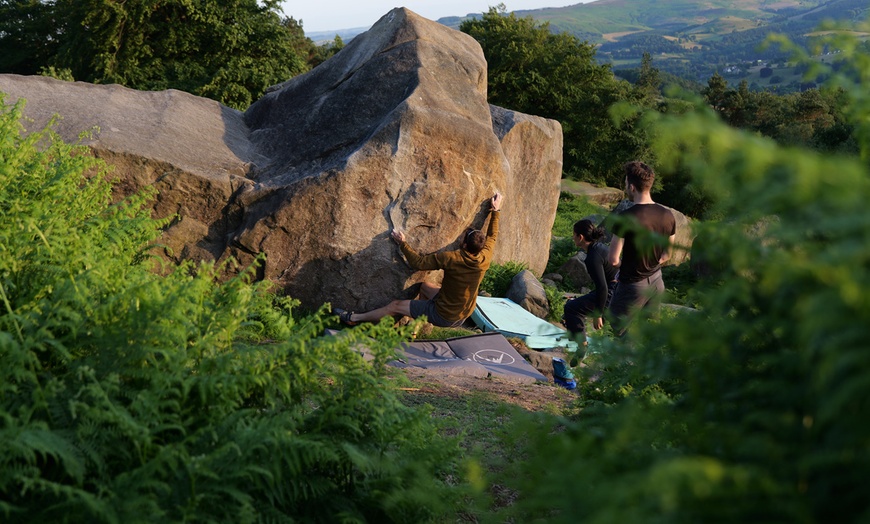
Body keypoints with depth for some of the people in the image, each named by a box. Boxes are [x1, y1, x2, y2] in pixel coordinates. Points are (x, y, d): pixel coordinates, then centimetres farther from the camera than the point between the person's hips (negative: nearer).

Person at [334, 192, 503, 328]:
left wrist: (402, 243, -9)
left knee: (395, 305, 7)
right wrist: (495, 210, 20)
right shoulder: (485, 259, -13)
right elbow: (492, 236, 9)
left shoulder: (452, 259, -30)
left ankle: (353, 318, 20)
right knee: (425, 286, 25)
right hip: (463, 316, 7)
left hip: (443, 316, -6)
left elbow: (418, 262, -21)